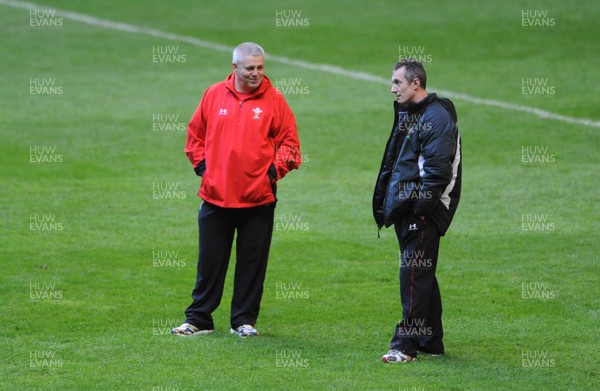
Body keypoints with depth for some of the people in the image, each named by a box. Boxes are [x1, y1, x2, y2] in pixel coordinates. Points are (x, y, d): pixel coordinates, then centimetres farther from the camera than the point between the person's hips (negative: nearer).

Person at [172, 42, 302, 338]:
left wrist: (276, 169, -9)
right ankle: (198, 320, 14)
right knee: (210, 262, 7)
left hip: (258, 200, -1)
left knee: (252, 263, 6)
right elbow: (195, 134, 14)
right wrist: (201, 164, 4)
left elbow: (289, 141, 3)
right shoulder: (214, 95, 4)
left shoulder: (273, 100, -1)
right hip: (216, 197, 1)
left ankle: (244, 320, 16)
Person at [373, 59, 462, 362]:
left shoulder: (437, 117, -13)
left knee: (414, 275, -9)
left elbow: (438, 169, -19)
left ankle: (405, 345, -9)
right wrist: (383, 203, 16)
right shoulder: (406, 114, 18)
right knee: (422, 275, 13)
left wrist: (421, 206, -21)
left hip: (424, 213, -10)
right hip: (405, 209, 10)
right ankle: (430, 341, 20)